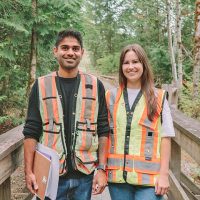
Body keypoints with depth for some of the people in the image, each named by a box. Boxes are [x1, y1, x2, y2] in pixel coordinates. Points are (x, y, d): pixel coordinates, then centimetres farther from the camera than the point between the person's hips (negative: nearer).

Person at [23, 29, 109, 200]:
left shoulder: (95, 86, 3)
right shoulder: (41, 85, 2)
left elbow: (103, 130, 3)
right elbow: (31, 132, 1)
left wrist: (102, 168, -2)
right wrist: (29, 171, -5)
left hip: (85, 174, 1)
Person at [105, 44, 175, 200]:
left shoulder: (158, 97, 1)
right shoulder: (111, 97, 7)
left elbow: (165, 138, -1)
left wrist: (163, 174, -6)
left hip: (149, 176, -2)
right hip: (117, 175, 2)